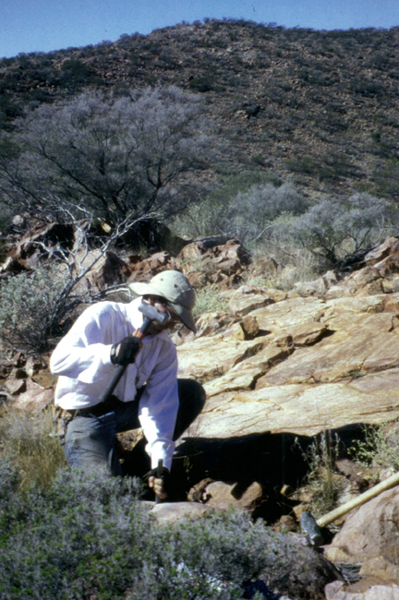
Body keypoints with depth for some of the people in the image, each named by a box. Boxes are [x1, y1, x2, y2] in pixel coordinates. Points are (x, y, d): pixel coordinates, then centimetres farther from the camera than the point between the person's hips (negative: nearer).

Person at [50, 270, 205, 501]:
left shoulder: (165, 348, -5)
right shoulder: (102, 316, -18)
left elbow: (159, 404, -13)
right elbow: (59, 360, -27)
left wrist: (160, 464, -25)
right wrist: (111, 354, -41)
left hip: (126, 407, 6)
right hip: (86, 416, -6)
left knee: (193, 392, -9)